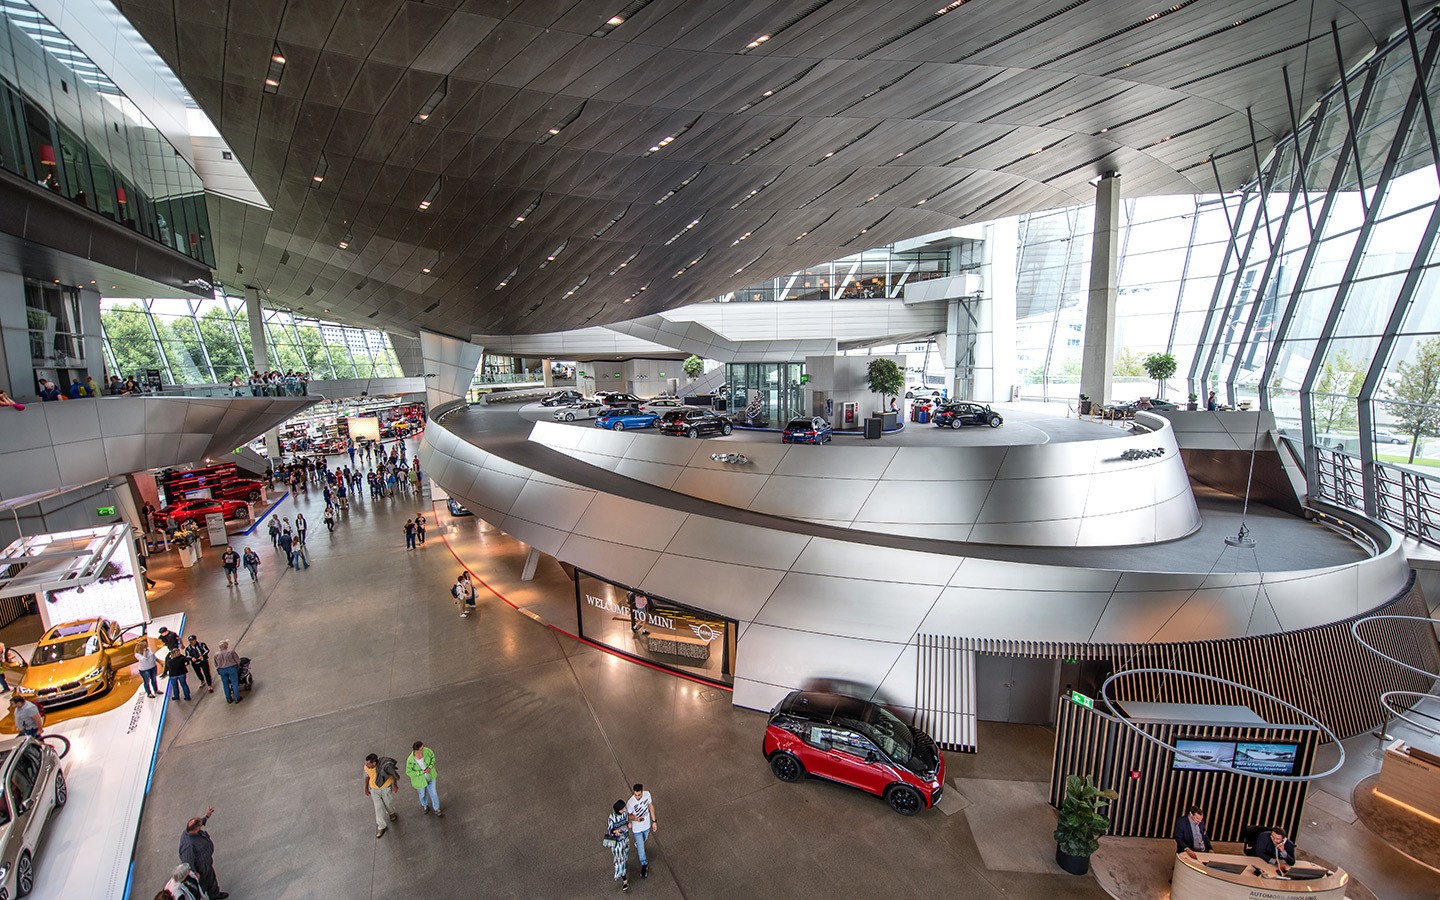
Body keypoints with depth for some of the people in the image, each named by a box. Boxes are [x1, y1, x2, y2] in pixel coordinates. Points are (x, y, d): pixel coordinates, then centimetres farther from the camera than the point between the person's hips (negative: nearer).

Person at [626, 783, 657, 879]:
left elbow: (651, 807, -6)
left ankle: (637, 844, 65)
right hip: (637, 828, -4)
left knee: (643, 841, 31)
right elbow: (628, 815, -17)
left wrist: (654, 821, 0)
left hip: (647, 825, 4)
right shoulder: (630, 802, -35)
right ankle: (644, 865, 37)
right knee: (641, 847, 11)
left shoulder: (647, 794, -24)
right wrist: (635, 818, -38)